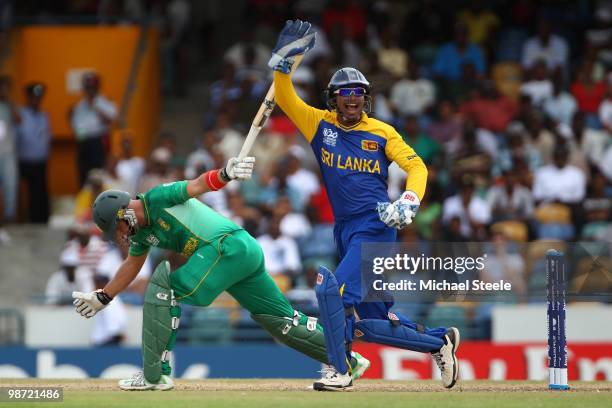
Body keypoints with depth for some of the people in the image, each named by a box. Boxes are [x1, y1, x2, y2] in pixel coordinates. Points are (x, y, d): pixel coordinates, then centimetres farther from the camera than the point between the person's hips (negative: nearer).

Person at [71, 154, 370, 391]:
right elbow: (132, 265, 37)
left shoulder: (156, 199, -3)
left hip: (229, 245, -10)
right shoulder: (143, 230, 23)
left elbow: (197, 186, -17)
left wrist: (225, 174, -36)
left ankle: (155, 374, -9)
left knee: (162, 286, -8)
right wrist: (101, 297, 37)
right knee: (282, 320, 13)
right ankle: (348, 361, 16)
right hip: (248, 252, 10)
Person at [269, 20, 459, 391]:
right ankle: (440, 341, 26)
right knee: (373, 324, 6)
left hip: (376, 226, -5)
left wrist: (410, 202, -18)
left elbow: (417, 166, -1)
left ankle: (339, 370, -11)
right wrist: (285, 58, -12)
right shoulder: (320, 124, 9)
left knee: (333, 290, -22)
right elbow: (284, 98, 1)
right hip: (346, 233, 5)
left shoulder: (382, 133, 1)